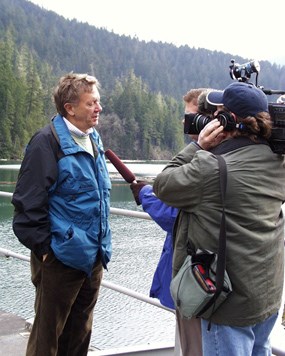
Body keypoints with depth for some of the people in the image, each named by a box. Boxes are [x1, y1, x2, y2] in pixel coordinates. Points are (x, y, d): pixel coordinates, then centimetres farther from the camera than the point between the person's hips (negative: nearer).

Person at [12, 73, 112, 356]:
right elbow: (28, 203, -18)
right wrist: (44, 247, -16)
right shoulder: (47, 142, -15)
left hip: (93, 257, 8)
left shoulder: (93, 140, 11)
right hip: (62, 258, -8)